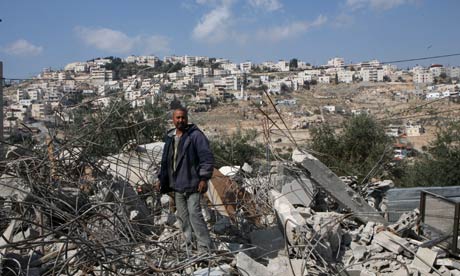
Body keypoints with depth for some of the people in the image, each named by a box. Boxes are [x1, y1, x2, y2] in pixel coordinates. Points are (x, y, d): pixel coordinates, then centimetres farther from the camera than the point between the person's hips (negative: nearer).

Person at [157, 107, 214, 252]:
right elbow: (165, 160, 23)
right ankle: (189, 245, 24)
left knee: (194, 214, -11)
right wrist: (161, 178, 20)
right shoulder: (170, 137, 15)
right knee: (183, 216, 12)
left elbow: (207, 157, -13)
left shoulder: (196, 135, -8)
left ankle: (205, 247, -4)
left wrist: (204, 178, -18)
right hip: (177, 185, 7)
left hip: (191, 184, -7)